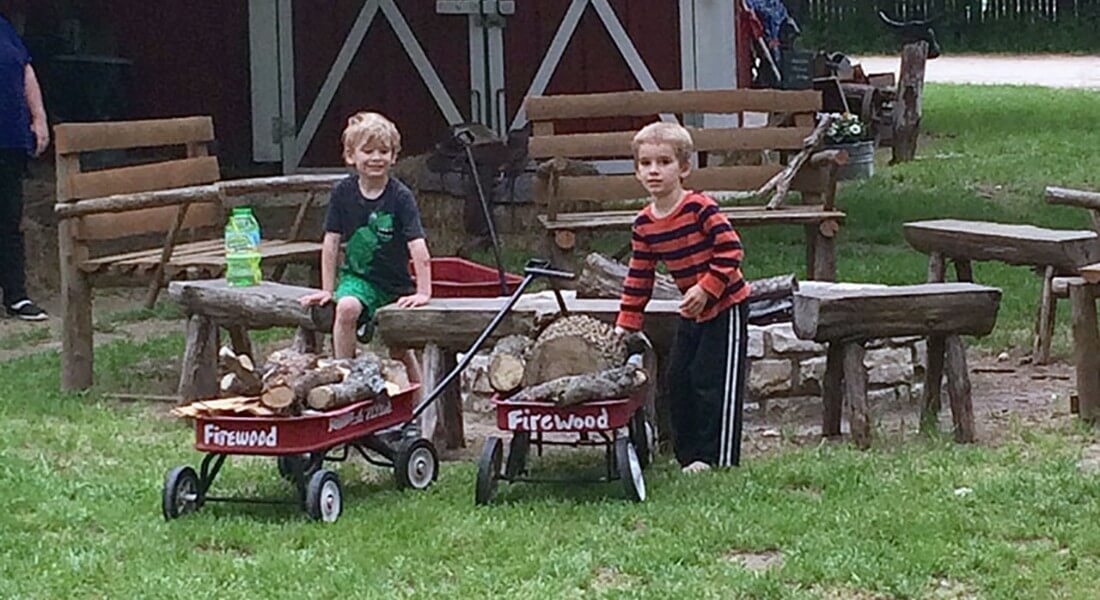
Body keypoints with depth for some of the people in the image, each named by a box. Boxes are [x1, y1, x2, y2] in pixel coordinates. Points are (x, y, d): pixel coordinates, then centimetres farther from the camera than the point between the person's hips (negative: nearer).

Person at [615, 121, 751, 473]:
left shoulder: (699, 208, -19)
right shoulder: (644, 225, 1)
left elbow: (731, 250, -21)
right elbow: (638, 278, 9)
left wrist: (706, 289, -26)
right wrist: (627, 323, 6)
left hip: (726, 306, -7)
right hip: (691, 313, 7)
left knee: (713, 380, -7)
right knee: (679, 378, 7)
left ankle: (719, 457, -1)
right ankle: (688, 453, 16)